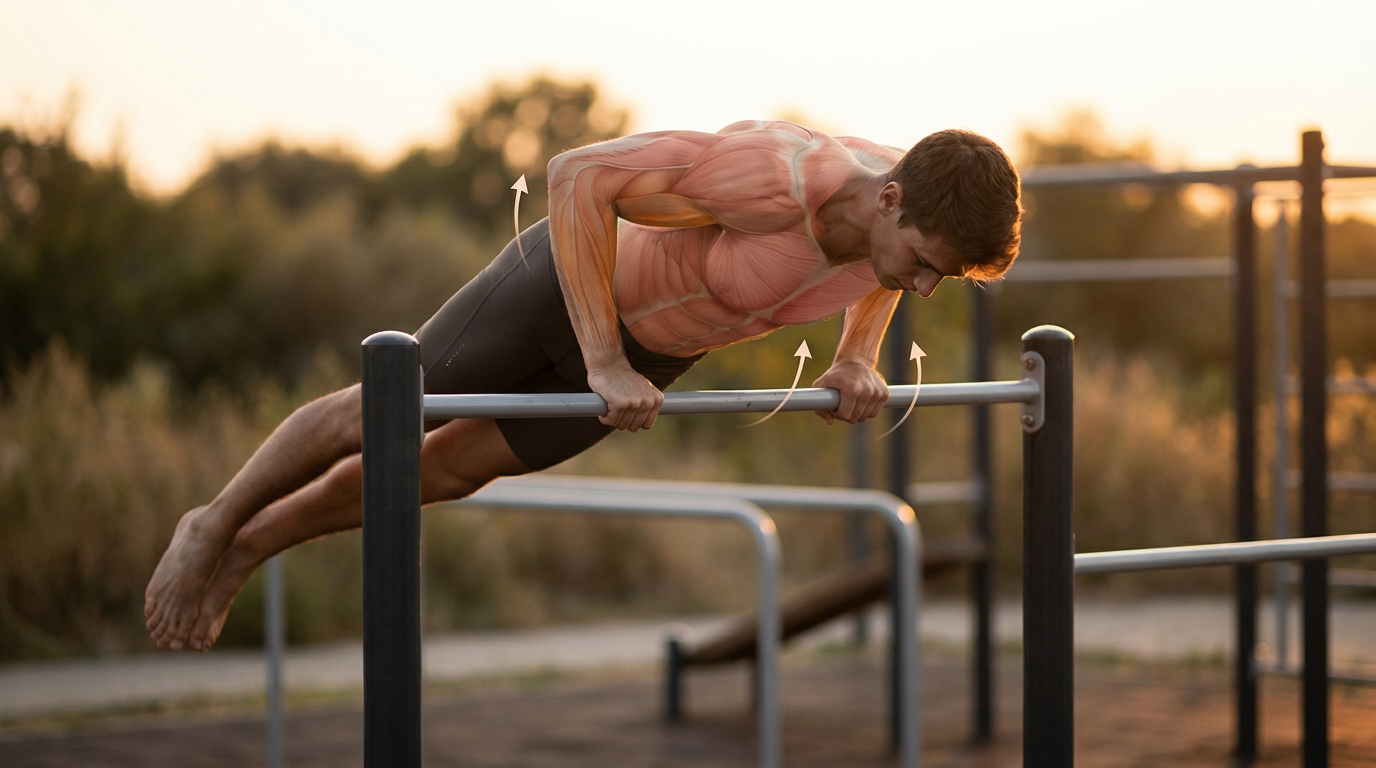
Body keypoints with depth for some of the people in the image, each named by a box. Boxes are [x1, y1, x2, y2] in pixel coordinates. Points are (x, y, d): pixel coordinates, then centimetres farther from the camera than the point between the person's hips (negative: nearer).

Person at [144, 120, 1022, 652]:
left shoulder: (919, 202, -21)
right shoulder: (774, 174, -43)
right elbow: (577, 174, -39)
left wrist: (857, 361, -11)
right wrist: (603, 363, -39)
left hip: (660, 345, 7)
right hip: (568, 282, -7)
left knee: (456, 467, 20)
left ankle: (254, 545, 41)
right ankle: (214, 526, 36)